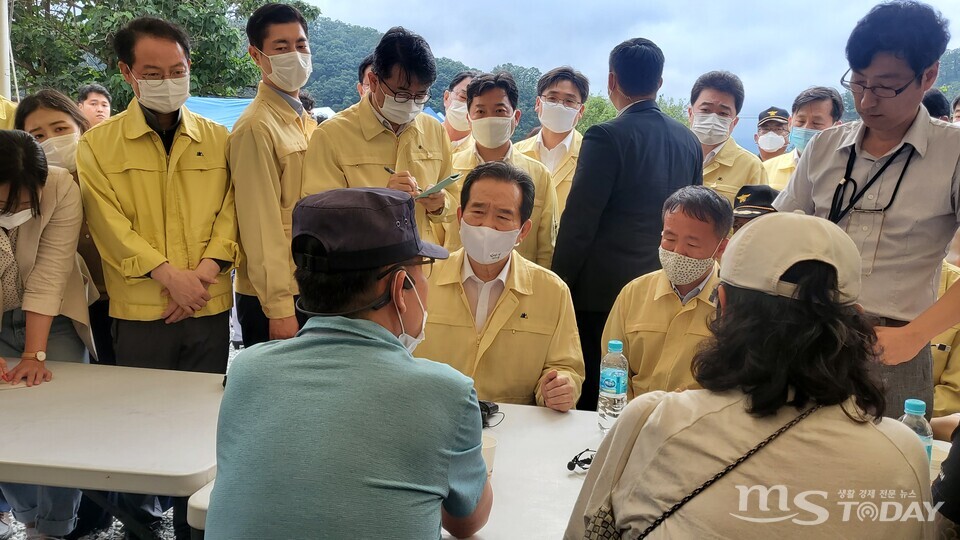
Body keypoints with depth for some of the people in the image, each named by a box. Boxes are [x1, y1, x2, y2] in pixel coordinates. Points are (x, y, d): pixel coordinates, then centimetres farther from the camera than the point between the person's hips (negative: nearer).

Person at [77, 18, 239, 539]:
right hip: (139, 310, -1)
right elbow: (109, 222, -6)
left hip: (210, 307, 2)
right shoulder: (98, 144, 2)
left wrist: (205, 271, -13)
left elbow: (231, 209, 1)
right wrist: (169, 273, -16)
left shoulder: (217, 139, 8)